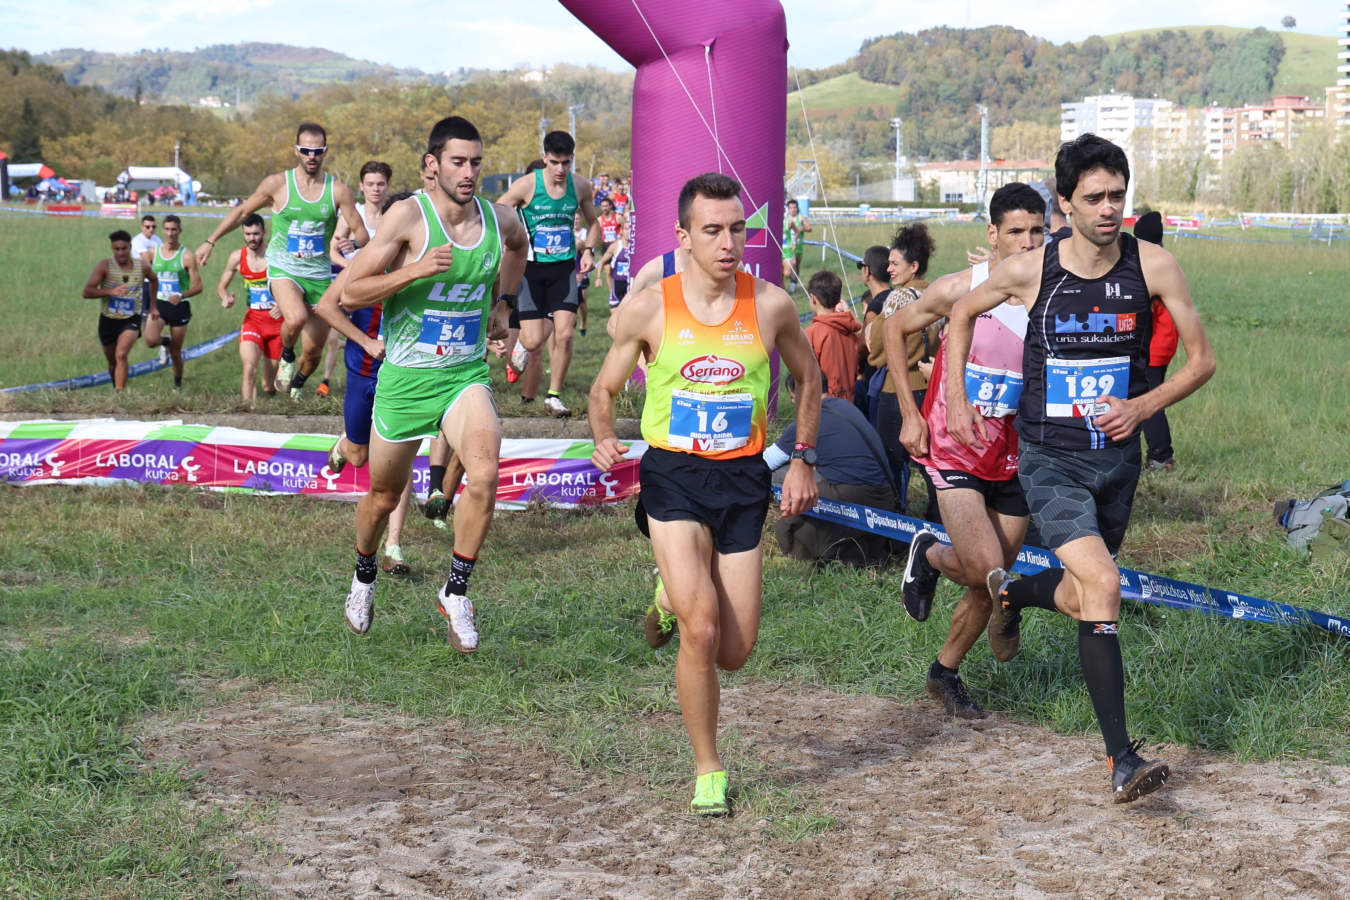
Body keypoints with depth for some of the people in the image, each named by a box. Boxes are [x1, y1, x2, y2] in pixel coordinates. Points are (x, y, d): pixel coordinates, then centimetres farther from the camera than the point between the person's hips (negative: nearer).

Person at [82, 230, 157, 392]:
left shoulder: (142, 266, -4)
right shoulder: (104, 266, -11)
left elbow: (154, 280, 20)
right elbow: (87, 292, -17)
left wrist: (153, 305, 20)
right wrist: (110, 291, -31)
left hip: (131, 320, -1)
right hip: (108, 320, 1)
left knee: (121, 355, -24)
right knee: (112, 362, 16)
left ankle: (120, 393, -28)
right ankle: (117, 388, 42)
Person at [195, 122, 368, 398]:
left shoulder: (338, 191, -1)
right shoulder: (277, 184, -3)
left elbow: (362, 234, -1)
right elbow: (242, 211, 10)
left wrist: (354, 242, -25)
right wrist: (210, 241, 10)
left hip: (320, 274, 2)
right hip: (283, 269, -2)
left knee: (314, 350, 6)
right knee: (297, 318, -34)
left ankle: (298, 383, 41)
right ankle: (287, 357, -1)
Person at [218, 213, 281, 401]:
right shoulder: (237, 258, 0)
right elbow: (221, 286, 14)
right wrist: (225, 297, -10)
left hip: (277, 320, -1)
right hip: (252, 318, 1)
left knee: (271, 386, 6)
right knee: (249, 368, -23)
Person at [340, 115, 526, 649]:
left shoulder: (502, 221, -1)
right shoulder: (407, 216, -15)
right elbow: (350, 293, -17)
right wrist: (414, 270, -29)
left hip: (467, 375, 2)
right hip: (405, 379, -2)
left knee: (484, 474, -24)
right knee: (384, 496, 13)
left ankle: (456, 593, -8)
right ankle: (363, 576, 45)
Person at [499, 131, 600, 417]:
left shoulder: (581, 187, 1)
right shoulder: (526, 186, -11)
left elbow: (592, 223, 18)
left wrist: (588, 250, 1)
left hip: (564, 268, 2)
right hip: (531, 268, -2)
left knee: (564, 334, -11)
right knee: (535, 341, -7)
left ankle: (554, 396, 5)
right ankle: (521, 342, 32)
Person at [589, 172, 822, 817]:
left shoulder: (770, 305, -3)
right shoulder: (649, 309, -7)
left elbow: (809, 380, 15)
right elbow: (604, 389, 6)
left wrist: (802, 460, 9)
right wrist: (604, 439, -14)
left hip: (743, 479, 2)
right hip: (673, 475, -2)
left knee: (735, 652, 3)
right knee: (701, 633, -17)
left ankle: (676, 599, 39)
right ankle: (708, 772, 3)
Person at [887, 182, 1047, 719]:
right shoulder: (960, 290, -10)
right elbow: (895, 330, 4)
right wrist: (909, 414, -1)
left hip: (1011, 460, 4)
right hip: (950, 450, -4)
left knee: (991, 586, 9)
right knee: (986, 568, -18)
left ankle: (944, 674, 31)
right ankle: (929, 555, 15)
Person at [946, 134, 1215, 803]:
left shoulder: (1152, 266, -8)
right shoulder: (1028, 271, -10)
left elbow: (1201, 360, 1)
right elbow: (962, 313, 11)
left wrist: (1142, 406, -15)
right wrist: (956, 401, 5)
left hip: (1117, 458, 3)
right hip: (1050, 462, -3)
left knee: (1080, 602, 17)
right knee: (1103, 582, -22)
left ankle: (1010, 593, 55)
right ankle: (1121, 759, -18)